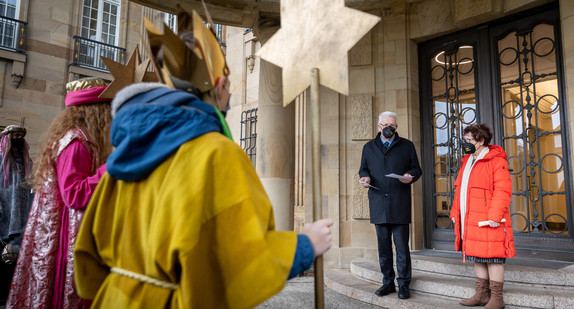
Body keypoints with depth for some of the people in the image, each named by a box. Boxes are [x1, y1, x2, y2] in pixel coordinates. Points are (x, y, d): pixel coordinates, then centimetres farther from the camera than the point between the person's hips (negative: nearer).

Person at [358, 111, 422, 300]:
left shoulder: (407, 146, 11)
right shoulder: (368, 147, 16)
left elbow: (416, 169, 11)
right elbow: (363, 169, 20)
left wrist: (410, 177, -11)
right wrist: (365, 178, -3)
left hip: (400, 205, -2)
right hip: (378, 204, 2)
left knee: (402, 246, -1)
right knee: (383, 246, 8)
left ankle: (403, 284, 11)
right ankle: (388, 282, 19)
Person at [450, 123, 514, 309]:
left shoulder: (496, 161, -8)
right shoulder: (467, 162, 18)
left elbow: (503, 190, -17)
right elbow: (460, 190, 22)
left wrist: (494, 215, -23)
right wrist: (455, 213, 17)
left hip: (488, 222, -9)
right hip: (471, 222, 9)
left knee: (493, 258, -1)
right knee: (478, 258, 14)